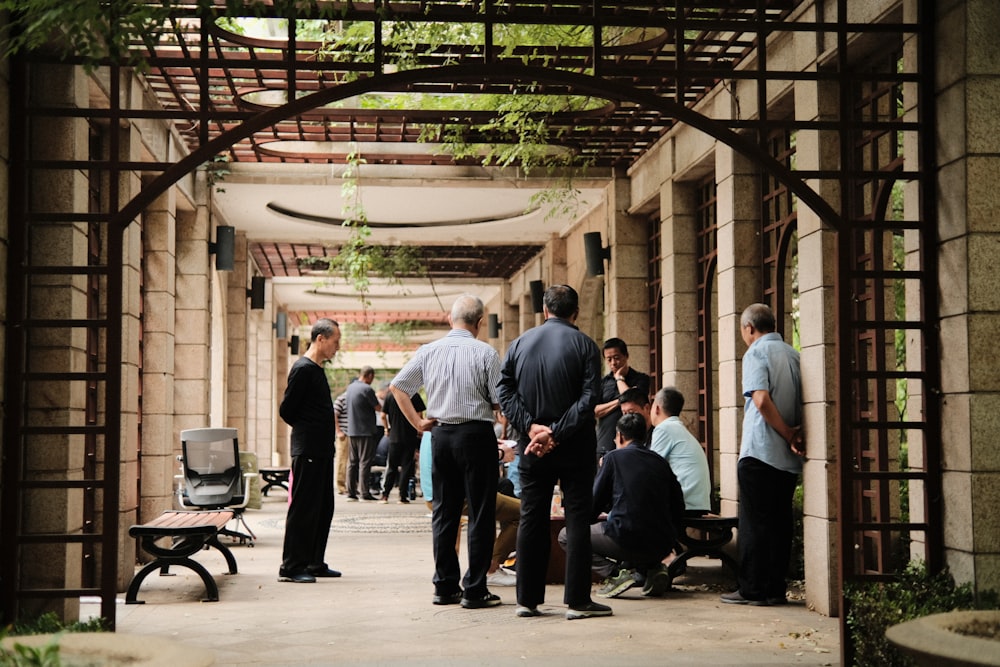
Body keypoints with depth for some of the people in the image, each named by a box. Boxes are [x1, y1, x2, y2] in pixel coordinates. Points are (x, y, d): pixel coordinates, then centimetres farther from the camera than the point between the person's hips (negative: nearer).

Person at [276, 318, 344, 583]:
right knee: (303, 509, -7)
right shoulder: (303, 368, -13)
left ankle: (315, 563, 21)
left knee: (323, 509, 13)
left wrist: (323, 430, 11)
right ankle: (291, 567, -2)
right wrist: (306, 429, 1)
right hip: (308, 451, -10)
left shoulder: (316, 369, 17)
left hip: (321, 451, 10)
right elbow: (286, 410, -12)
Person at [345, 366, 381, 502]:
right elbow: (378, 408, -11)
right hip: (366, 431, -7)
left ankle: (351, 492, 10)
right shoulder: (367, 389, -15)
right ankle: (365, 493, -5)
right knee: (364, 462, -4)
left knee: (352, 462, 10)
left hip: (351, 431, 7)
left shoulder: (350, 387, 10)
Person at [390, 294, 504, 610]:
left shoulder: (428, 351, 4)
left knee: (443, 512, 12)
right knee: (480, 513, 2)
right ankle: (474, 589, 2)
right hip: (476, 433, -5)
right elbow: (500, 401, -10)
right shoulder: (485, 352, -9)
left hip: (440, 434, 5)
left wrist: (418, 422, 11)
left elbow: (397, 387, 9)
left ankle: (445, 586, 16)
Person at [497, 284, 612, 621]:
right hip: (575, 446, -3)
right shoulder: (584, 345, -5)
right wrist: (556, 433, -16)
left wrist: (531, 427, -8)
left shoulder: (519, 343, 6)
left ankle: (527, 599, 11)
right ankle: (577, 599, 1)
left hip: (532, 445, 3)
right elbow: (589, 398, -14)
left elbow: (505, 391, -2)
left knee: (531, 520, 9)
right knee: (577, 519, 2)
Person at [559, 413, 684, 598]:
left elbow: (594, 504, 6)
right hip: (663, 547, 6)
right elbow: (678, 507, 14)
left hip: (628, 540, -6)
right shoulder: (661, 461, 14)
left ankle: (616, 573, -7)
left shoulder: (614, 457, 2)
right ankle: (652, 568, 10)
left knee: (566, 535, 12)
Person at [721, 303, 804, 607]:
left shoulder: (756, 353, -8)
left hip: (760, 452, -6)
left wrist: (788, 434, -13)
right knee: (780, 521, 10)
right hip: (789, 456, 6)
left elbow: (761, 399, -20)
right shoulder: (792, 354, 12)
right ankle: (776, 588, 14)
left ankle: (752, 589, 2)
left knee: (754, 522, 0)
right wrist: (796, 434, 6)